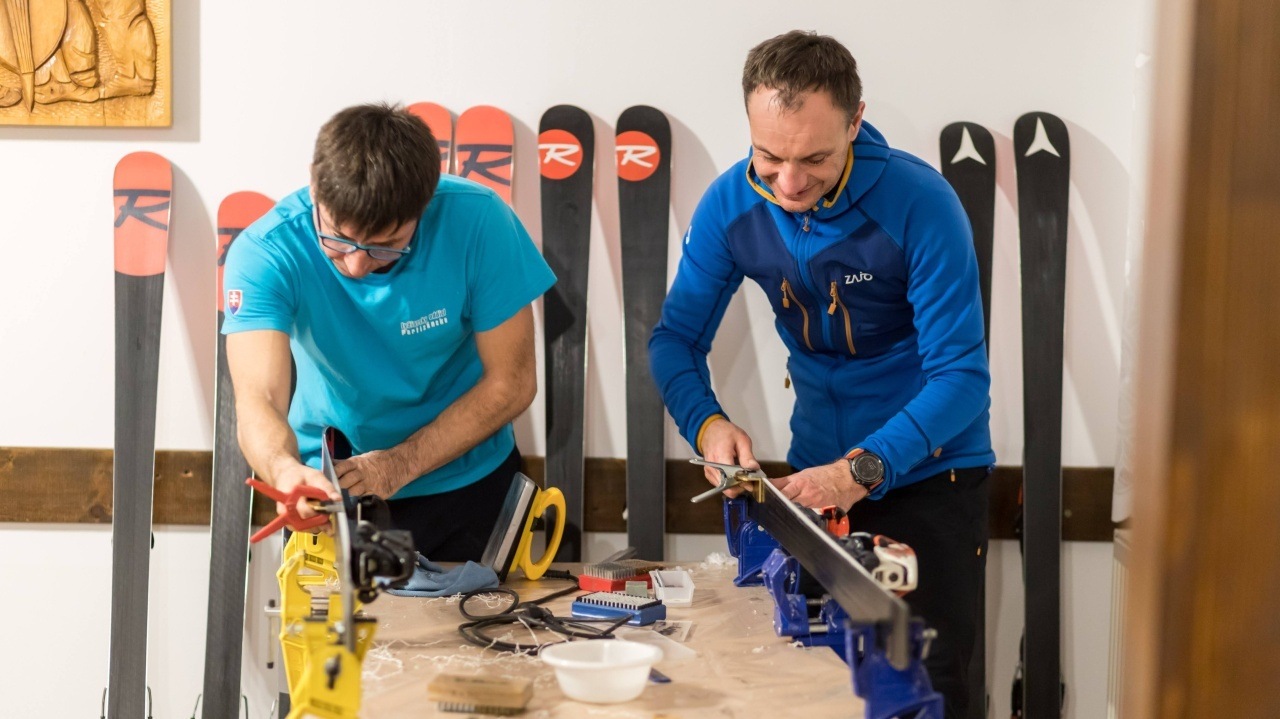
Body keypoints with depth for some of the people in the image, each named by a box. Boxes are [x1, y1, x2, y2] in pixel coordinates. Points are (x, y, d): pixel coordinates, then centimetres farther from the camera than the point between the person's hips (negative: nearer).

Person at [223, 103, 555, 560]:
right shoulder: (266, 253, -26)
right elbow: (259, 400, -37)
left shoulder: (476, 222, -26)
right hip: (327, 486, 0)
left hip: (468, 482, 1)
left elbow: (511, 383, -18)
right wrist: (284, 470, -59)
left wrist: (402, 464, -27)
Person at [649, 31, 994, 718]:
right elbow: (676, 336, -4)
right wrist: (705, 423, -25)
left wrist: (863, 470, -36)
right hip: (817, 470, 4)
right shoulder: (731, 204, -12)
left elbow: (961, 375, -24)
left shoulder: (919, 204, -24)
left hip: (928, 473, -4)